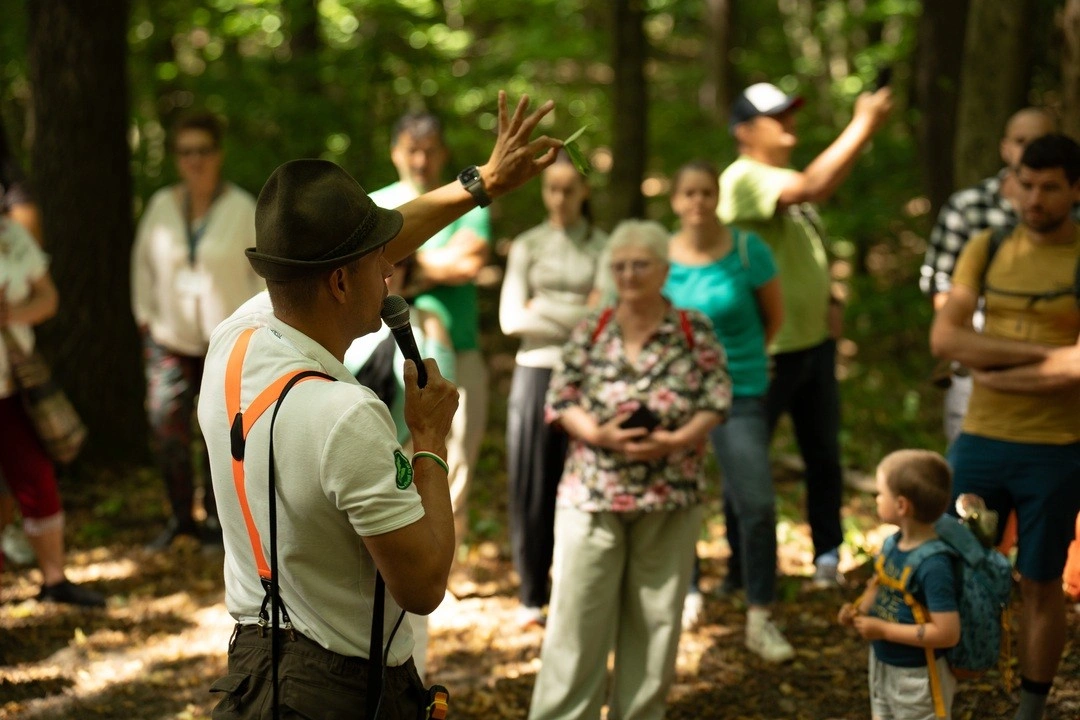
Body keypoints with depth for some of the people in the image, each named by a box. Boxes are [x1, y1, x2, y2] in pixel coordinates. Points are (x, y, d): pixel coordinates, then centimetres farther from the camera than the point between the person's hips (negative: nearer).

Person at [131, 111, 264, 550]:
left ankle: (216, 519, 14)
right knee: (166, 423, -5)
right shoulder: (161, 205, 4)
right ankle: (179, 516, 9)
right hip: (170, 339, 2)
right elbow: (143, 262, 14)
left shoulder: (242, 209, -4)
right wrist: (146, 317, 9)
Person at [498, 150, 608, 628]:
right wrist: (579, 317, -6)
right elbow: (511, 318, 0)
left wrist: (543, 310, -6)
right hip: (536, 372, 1)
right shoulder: (527, 247, 10)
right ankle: (532, 596, 11)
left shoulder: (602, 247, 7)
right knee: (533, 486, 2)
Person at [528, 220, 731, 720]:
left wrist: (675, 441, -17)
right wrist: (599, 435, -17)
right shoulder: (591, 331, 2)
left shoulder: (695, 331, 0)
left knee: (656, 612, 9)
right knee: (579, 610, -1)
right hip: (592, 495, 0)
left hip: (670, 499, 0)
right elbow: (559, 400, 1)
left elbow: (716, 401, -1)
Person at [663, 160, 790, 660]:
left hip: (739, 393, -2)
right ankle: (686, 593, 33)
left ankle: (759, 619, -1)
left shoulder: (747, 251, -7)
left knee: (756, 504, -10)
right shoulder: (659, 257, -3)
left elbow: (774, 317, 6)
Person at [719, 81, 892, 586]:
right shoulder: (743, 178, -16)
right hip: (766, 350, -9)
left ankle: (827, 554, 25)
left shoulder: (788, 181, 14)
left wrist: (831, 300, 7)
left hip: (815, 340, 9)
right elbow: (814, 188, -32)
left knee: (824, 453, 14)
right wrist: (863, 127, -29)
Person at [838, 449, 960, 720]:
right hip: (883, 664, 8)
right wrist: (860, 608, -6)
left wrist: (884, 630, -27)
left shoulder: (933, 565, -30)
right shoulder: (894, 543, -5)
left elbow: (947, 633, -31)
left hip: (918, 675, -8)